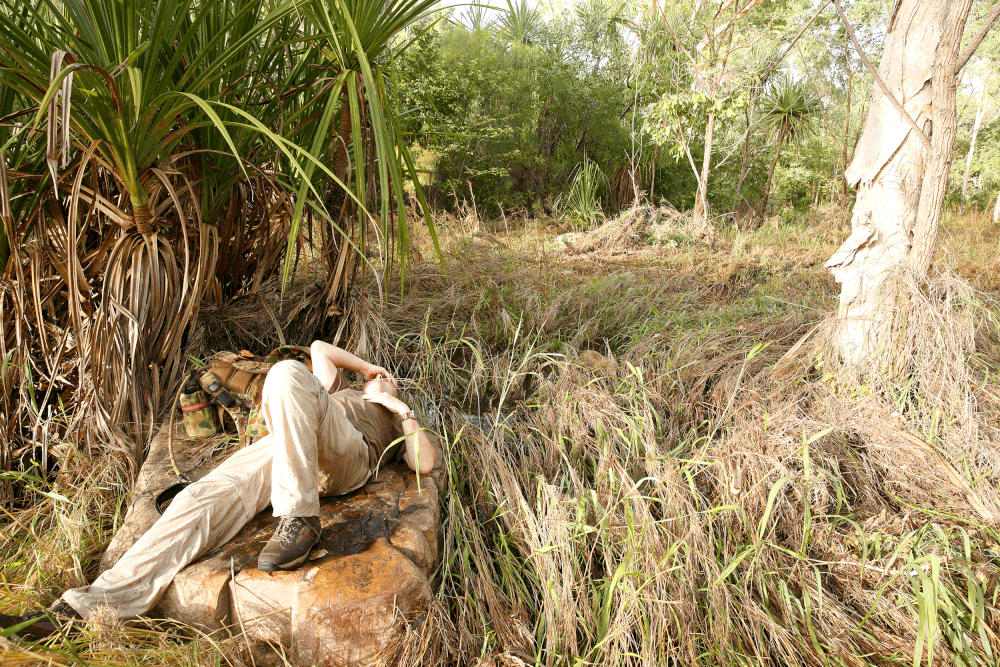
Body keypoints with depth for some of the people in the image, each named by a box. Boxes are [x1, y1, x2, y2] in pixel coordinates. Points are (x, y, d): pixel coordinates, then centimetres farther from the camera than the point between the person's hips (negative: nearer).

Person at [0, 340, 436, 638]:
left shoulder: (395, 420, 34)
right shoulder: (337, 394, 45)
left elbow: (425, 464, 14)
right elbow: (319, 348, 46)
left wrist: (402, 408, 16)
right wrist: (365, 366, 45)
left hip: (345, 457, -4)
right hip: (281, 445, 5)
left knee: (287, 373, -33)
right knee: (204, 499, -23)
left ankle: (299, 518, -36)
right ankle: (86, 609, -35)